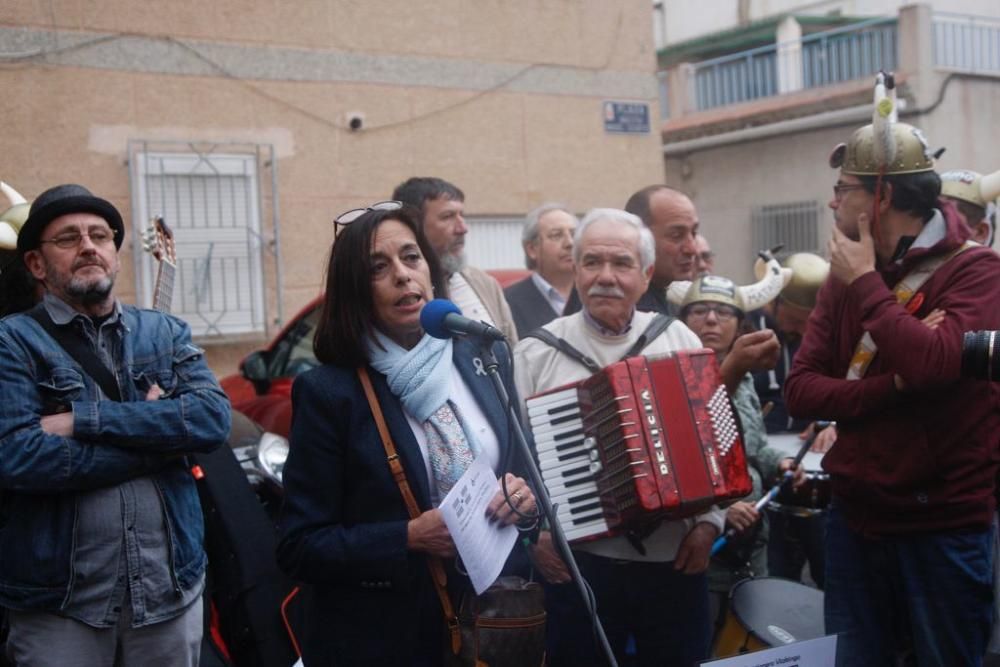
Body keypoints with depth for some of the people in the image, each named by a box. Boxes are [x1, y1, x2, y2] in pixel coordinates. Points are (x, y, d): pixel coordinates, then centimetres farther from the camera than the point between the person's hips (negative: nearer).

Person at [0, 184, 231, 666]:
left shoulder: (166, 333, 7)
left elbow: (214, 418, -9)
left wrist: (84, 420, -16)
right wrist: (163, 436, -13)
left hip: (172, 588, 3)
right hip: (58, 601, -3)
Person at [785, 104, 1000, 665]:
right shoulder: (846, 277, 6)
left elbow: (933, 363, -29)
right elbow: (800, 389, -2)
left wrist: (867, 282, -16)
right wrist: (891, 387, -17)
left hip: (944, 523, -5)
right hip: (856, 517, 5)